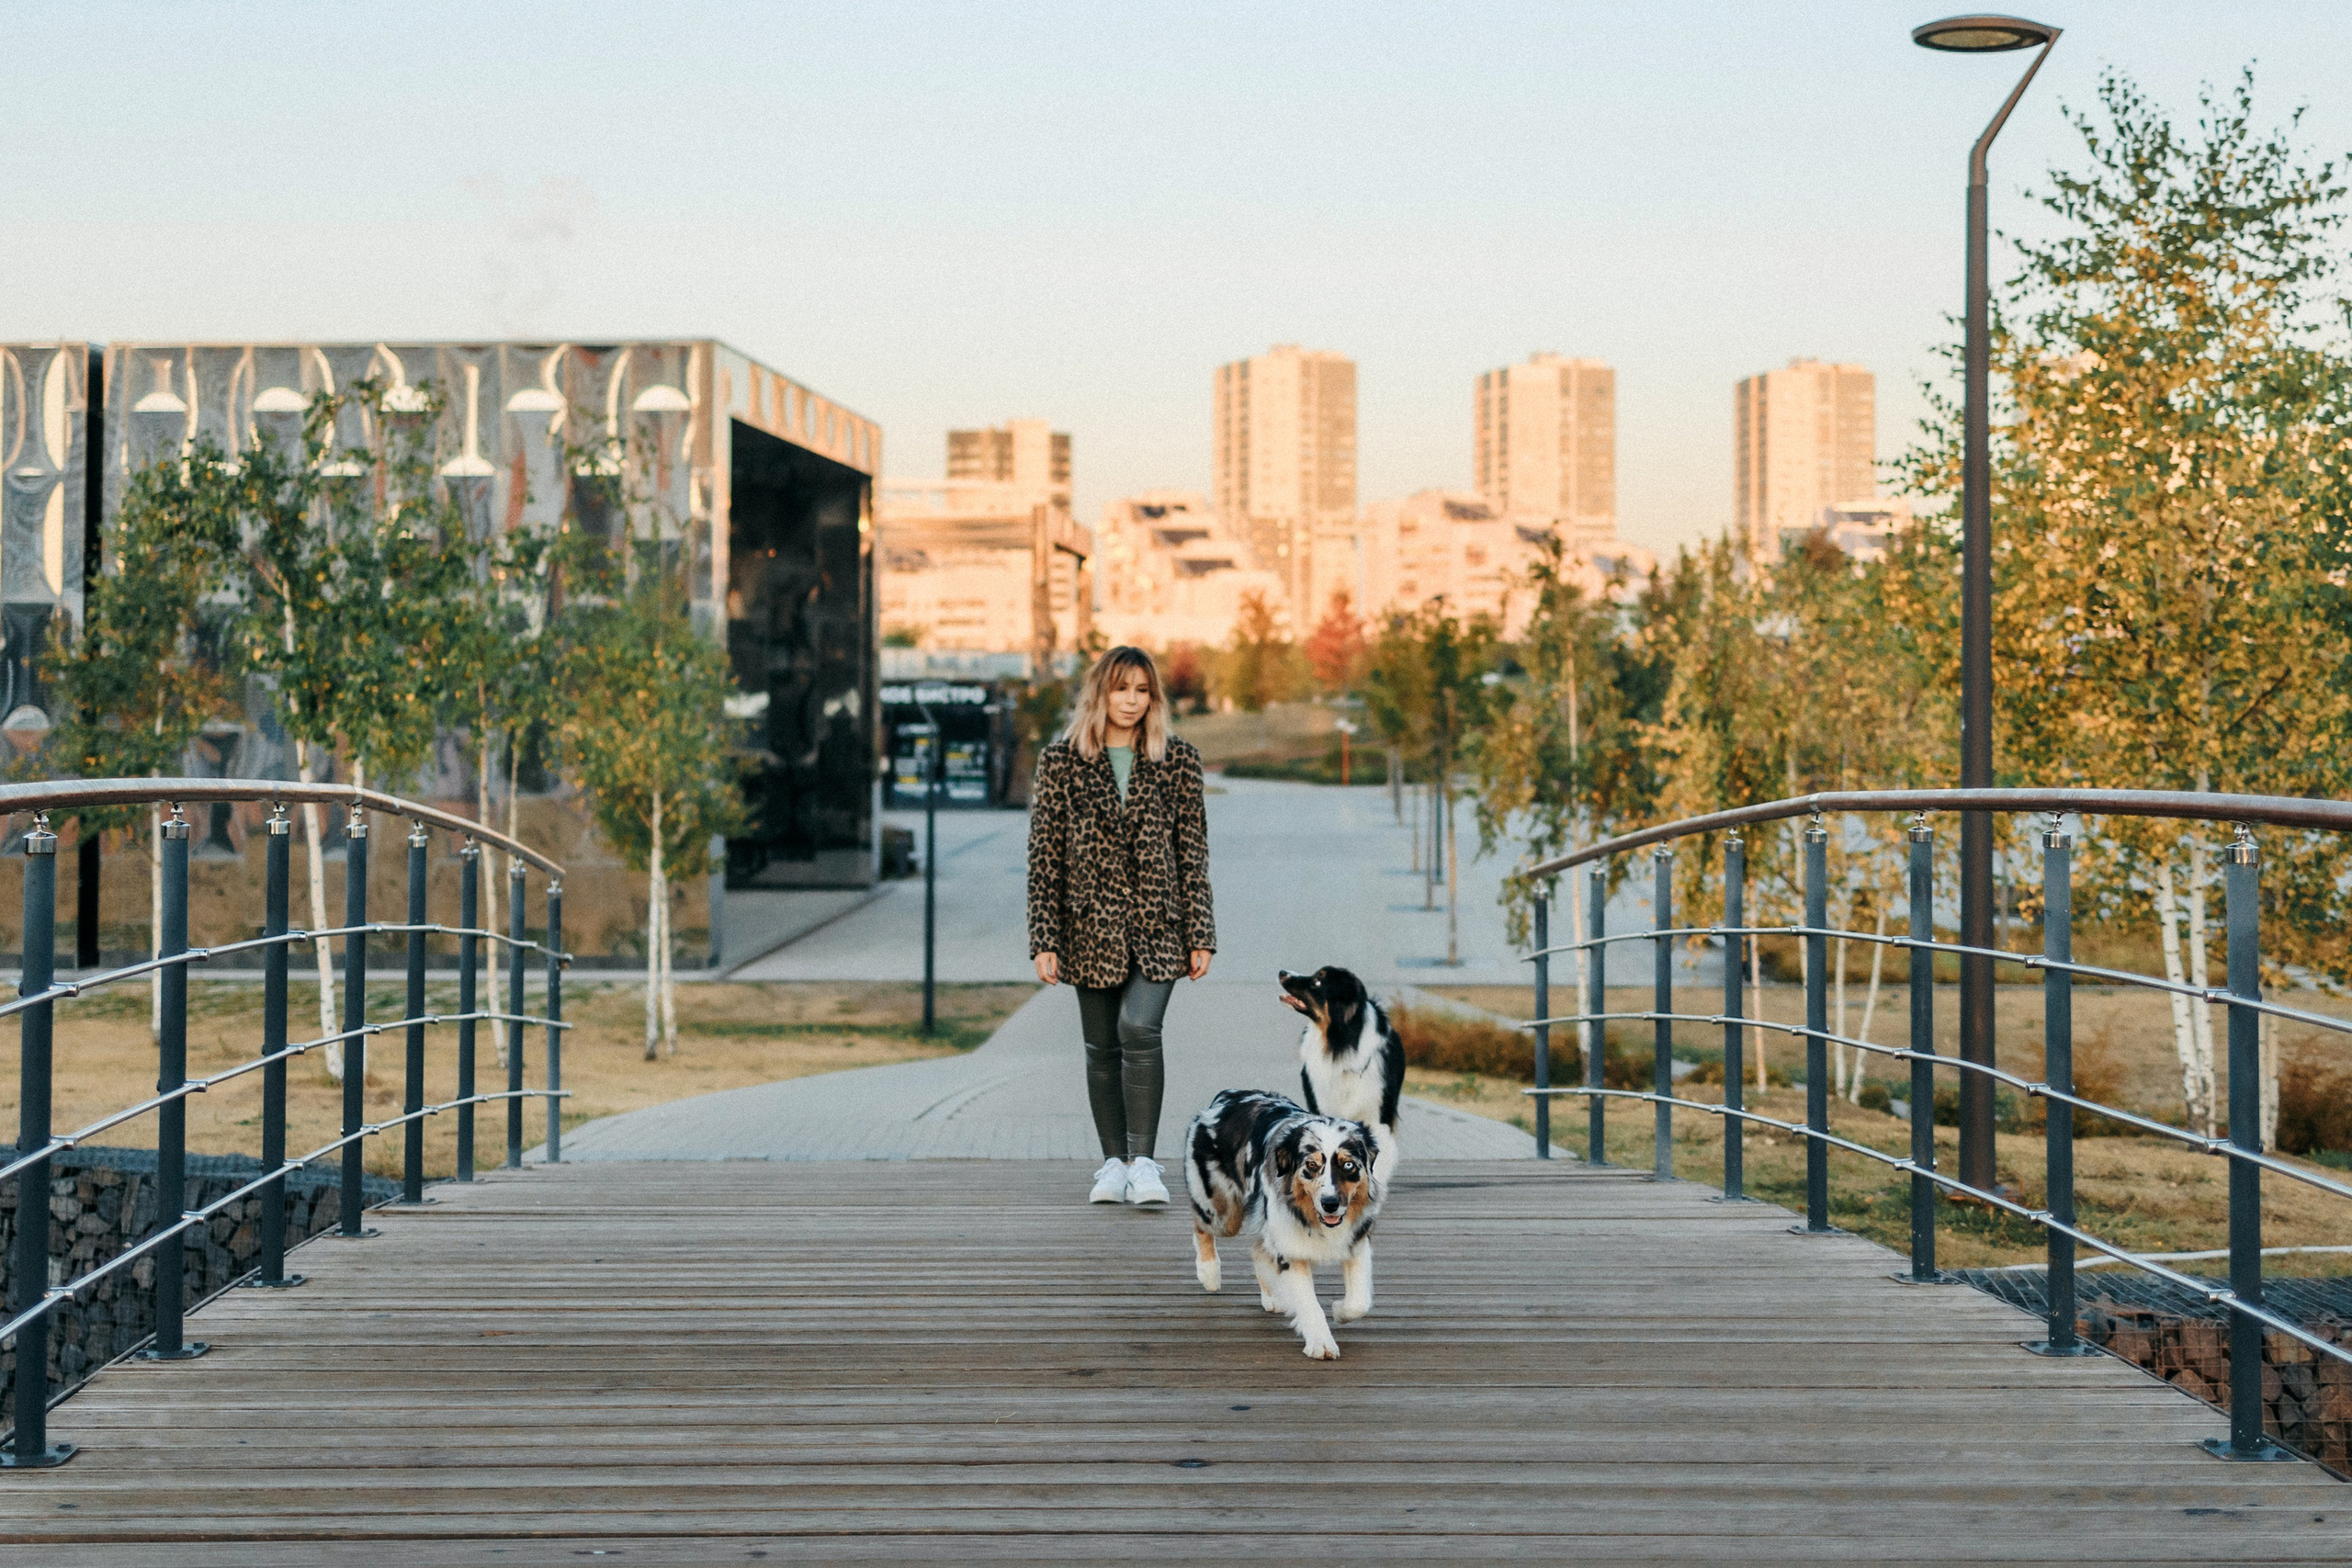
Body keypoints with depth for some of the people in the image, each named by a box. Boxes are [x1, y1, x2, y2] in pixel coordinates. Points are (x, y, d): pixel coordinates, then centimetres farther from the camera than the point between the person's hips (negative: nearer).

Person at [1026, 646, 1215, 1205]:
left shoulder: (1178, 761, 4)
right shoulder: (1061, 762, 2)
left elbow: (1194, 853, 5)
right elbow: (1044, 856, 1)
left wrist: (1201, 935, 0)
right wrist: (1043, 940, -4)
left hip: (1158, 925, -1)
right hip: (1091, 926, 1)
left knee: (1139, 1029, -18)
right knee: (1102, 1048, 7)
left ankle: (1143, 1163, -13)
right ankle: (1114, 1163, 19)